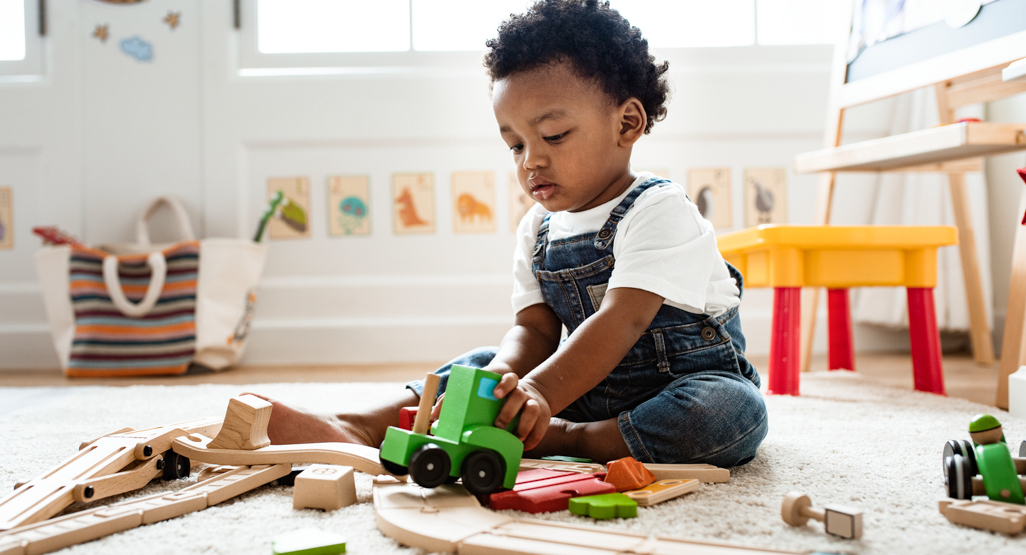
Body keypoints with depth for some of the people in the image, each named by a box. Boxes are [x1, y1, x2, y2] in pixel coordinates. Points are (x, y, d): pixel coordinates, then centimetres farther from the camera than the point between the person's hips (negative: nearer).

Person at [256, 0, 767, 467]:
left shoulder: (659, 211, -19)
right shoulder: (538, 230, 4)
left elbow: (621, 322, -31)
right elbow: (534, 329, -3)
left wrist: (538, 395, -45)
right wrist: (505, 379, -28)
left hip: (690, 381, -5)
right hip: (589, 385, 6)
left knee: (736, 412, -36)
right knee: (483, 365, -5)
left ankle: (567, 440, -31)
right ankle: (364, 430, -19)